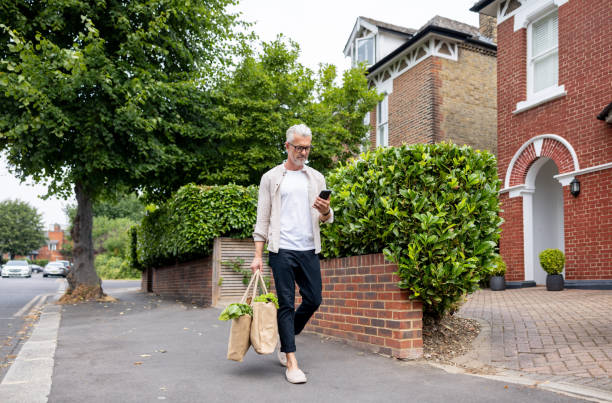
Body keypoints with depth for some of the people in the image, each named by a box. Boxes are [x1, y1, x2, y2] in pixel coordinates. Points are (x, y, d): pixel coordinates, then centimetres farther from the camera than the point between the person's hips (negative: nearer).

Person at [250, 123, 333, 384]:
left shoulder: (316, 178, 12)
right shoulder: (271, 178, 4)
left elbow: (327, 218, 11)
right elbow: (263, 219, 3)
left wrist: (325, 211, -14)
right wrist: (258, 254, -4)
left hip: (309, 250, 4)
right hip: (282, 250, -3)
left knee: (313, 300, 5)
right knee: (286, 304, -2)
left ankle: (285, 339, 30)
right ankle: (291, 362, 4)